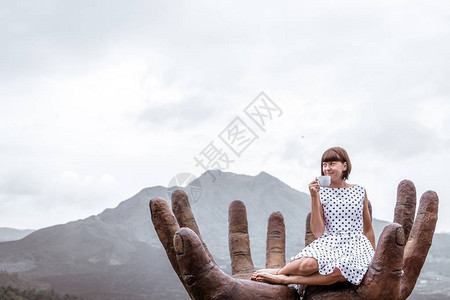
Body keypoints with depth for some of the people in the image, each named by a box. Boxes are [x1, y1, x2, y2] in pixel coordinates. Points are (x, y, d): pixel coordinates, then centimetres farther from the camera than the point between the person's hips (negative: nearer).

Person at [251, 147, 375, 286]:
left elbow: (368, 229, 20)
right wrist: (314, 197, -9)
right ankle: (279, 271, -3)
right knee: (309, 264, -37)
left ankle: (283, 279, -23)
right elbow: (318, 232, -4)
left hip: (356, 244, 1)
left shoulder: (359, 191, 11)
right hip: (329, 242, 0)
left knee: (337, 271, -37)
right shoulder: (322, 193, 7)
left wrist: (373, 256, 19)